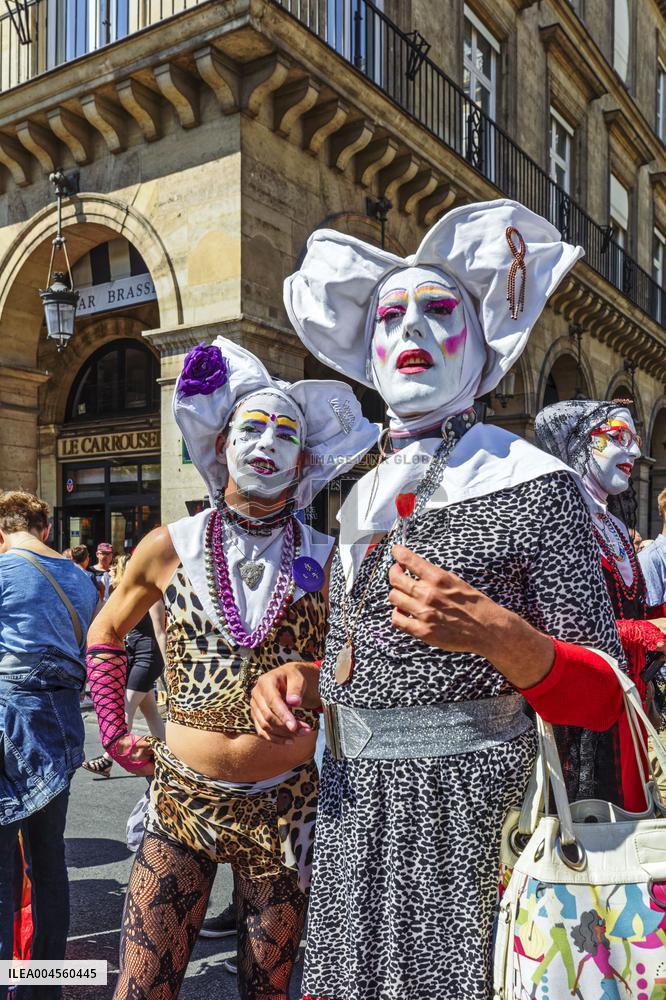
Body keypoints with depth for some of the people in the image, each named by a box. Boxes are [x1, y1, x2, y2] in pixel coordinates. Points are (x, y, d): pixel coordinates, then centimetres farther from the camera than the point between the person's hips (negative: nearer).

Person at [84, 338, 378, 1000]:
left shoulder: (325, 559, -5)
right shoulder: (171, 547, -2)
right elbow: (104, 635, 14)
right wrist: (113, 733, 8)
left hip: (285, 806, 0)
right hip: (181, 797, 1)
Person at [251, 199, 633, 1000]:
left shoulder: (531, 485, -8)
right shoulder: (363, 499, 9)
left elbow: (603, 699, -9)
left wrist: (495, 633, -25)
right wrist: (300, 679, -1)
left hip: (468, 810, -5)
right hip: (352, 810, 6)